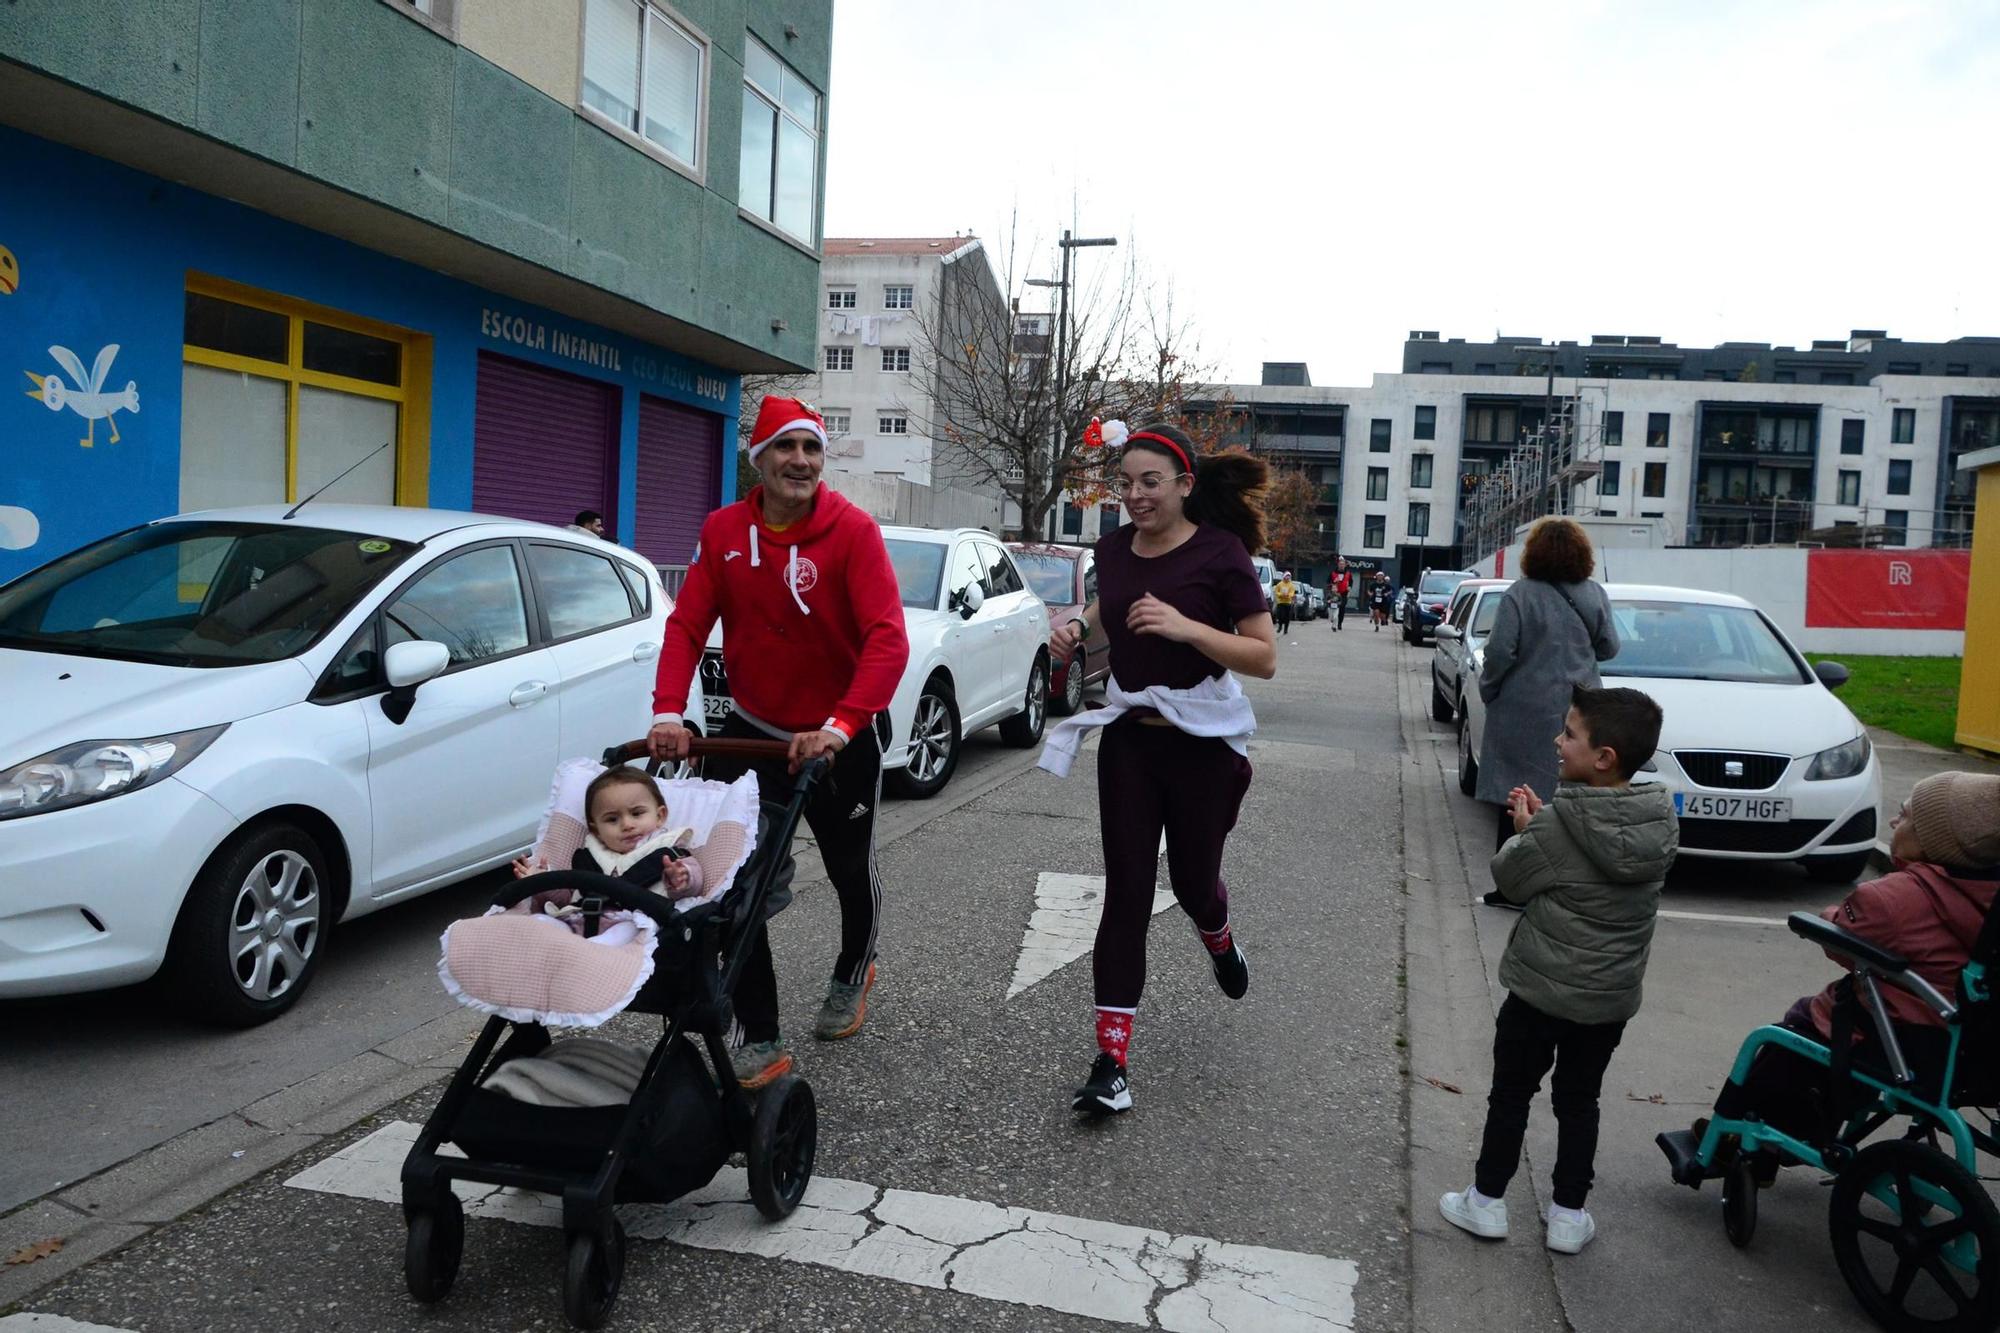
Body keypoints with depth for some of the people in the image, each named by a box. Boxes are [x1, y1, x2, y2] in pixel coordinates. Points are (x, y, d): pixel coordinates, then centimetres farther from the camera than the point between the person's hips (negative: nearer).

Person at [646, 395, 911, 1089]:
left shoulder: (853, 530, -18)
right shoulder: (723, 531, -5)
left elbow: (888, 639, -27)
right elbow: (687, 625, -6)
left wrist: (840, 727, -37)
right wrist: (669, 712, -21)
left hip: (841, 737, -2)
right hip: (751, 730, 3)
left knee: (850, 868, 18)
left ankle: (852, 974, 50)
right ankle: (761, 1039, 9)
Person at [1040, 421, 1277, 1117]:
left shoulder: (1219, 552, -14)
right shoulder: (1114, 548, 0)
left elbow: (1265, 658, -15)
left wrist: (1185, 626, -28)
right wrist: (1079, 624, 2)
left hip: (1203, 744, -3)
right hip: (1129, 740, 3)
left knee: (1192, 880, 14)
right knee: (1126, 895, -1)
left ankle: (1219, 942, 53)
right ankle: (1111, 1064, 1)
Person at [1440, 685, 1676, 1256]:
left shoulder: (1557, 826, -23)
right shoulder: (1662, 822, -5)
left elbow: (1510, 879, -10)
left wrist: (1523, 829, 6)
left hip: (1541, 989, -5)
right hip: (1613, 995, 5)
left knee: (1511, 1095, 12)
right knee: (1579, 1102, 19)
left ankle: (1487, 1201, 24)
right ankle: (1569, 1215, 26)